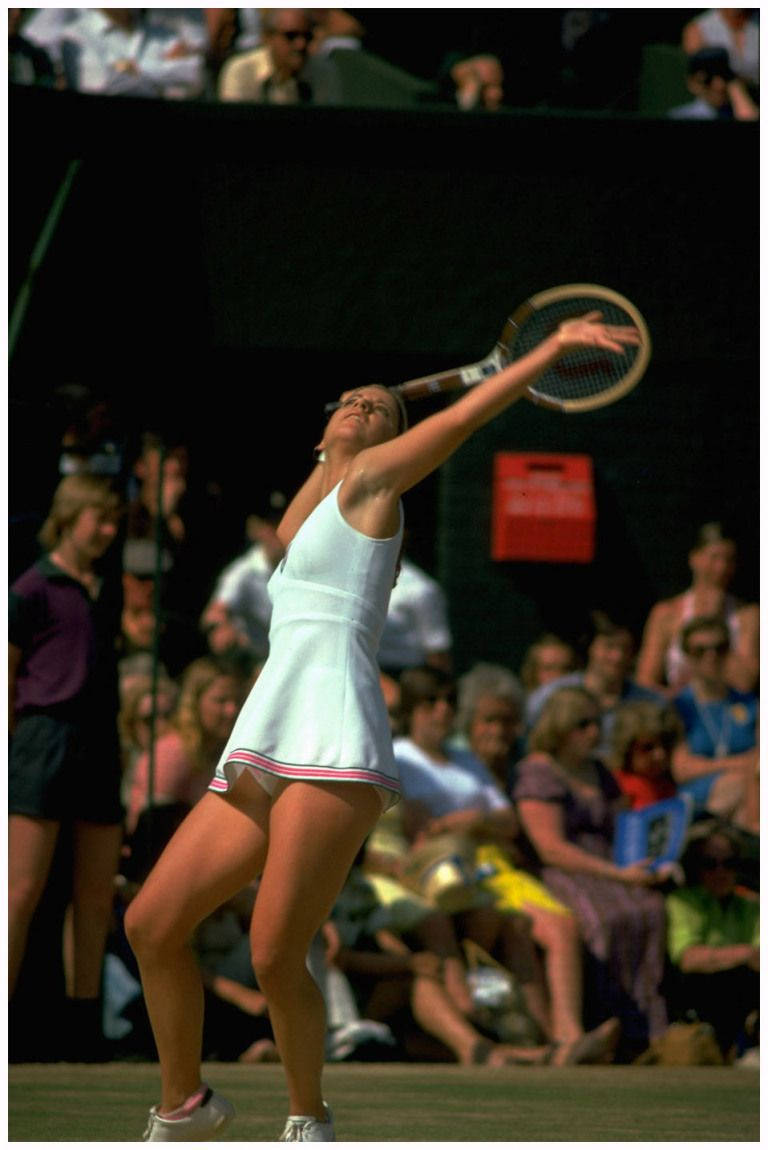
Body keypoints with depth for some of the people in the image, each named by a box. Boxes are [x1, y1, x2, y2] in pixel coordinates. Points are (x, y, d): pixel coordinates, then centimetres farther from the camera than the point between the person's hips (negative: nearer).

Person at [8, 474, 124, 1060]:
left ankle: (86, 1028, 13)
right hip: (46, 734, -6)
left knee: (97, 897, 7)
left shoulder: (108, 594, 17)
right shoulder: (33, 588, -2)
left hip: (100, 747, 6)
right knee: (24, 891, -9)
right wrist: (11, 754, -5)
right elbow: (7, 677, -2)